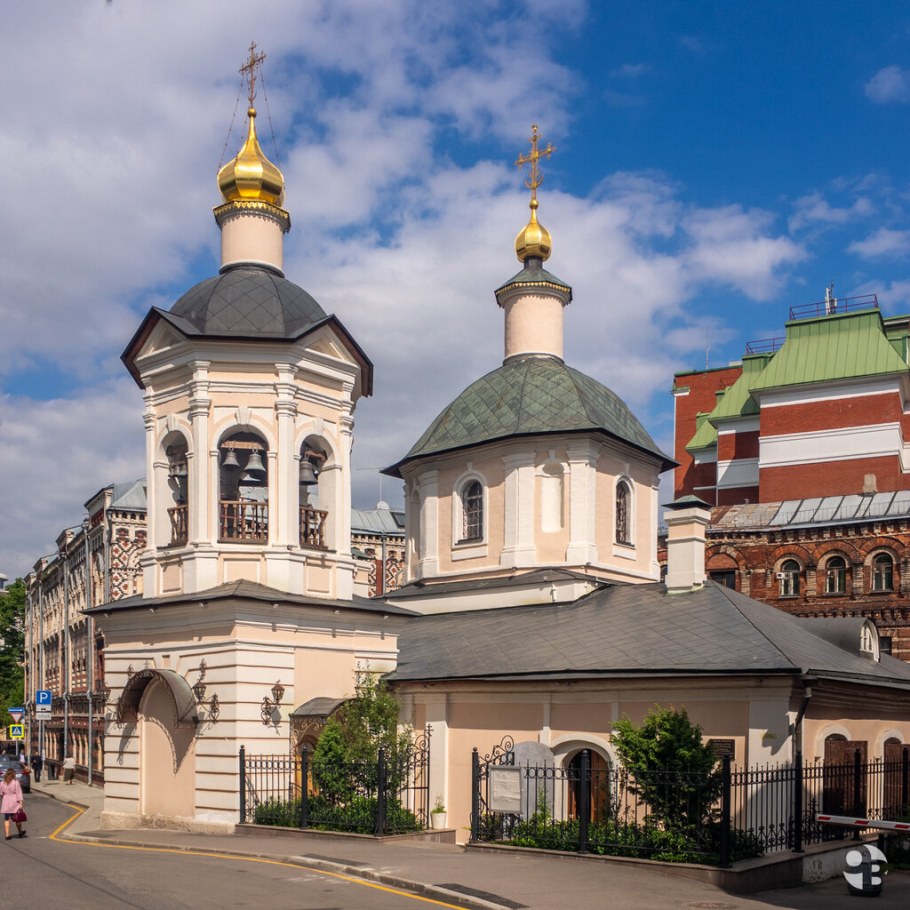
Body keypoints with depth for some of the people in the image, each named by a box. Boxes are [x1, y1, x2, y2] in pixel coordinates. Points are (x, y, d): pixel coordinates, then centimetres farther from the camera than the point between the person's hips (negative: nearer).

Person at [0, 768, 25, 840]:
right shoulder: (15, 782, -11)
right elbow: (18, 793, -11)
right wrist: (20, 802, -8)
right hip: (14, 802, -3)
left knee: (6, 819, 7)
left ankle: (7, 834, 2)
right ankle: (20, 833, 24)